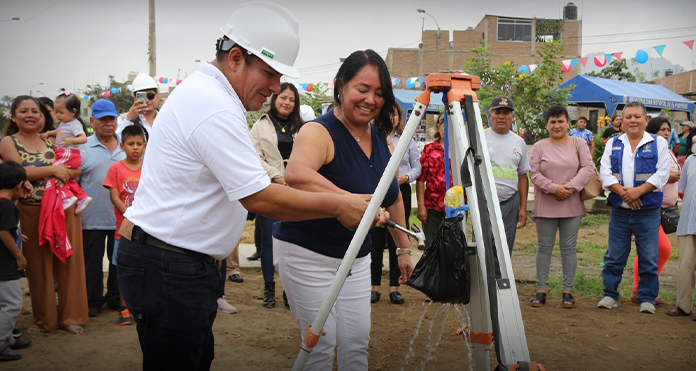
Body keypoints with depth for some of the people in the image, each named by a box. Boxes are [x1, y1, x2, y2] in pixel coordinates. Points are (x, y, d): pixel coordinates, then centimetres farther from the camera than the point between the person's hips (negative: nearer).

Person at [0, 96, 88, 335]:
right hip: (32, 213, -2)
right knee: (39, 265, 6)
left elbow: (76, 169, 6)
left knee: (68, 261, 4)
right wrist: (53, 170, -15)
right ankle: (44, 319, 20)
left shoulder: (52, 142, 13)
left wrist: (65, 175, -15)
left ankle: (71, 316, 16)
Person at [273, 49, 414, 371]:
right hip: (307, 254, -7)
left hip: (356, 255, 7)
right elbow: (295, 174, -43)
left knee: (357, 342, 9)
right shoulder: (319, 132, -20)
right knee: (321, 344, 1)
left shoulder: (382, 139, 4)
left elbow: (393, 199, 15)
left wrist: (404, 249, 15)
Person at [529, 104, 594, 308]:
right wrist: (554, 188, -15)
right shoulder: (539, 147, 4)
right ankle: (541, 288, 15)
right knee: (544, 247, 6)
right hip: (545, 205, 0)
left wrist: (570, 187, -15)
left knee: (568, 247, 6)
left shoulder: (579, 144, 6)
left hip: (572, 206, 0)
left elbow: (588, 168, -3)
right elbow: (534, 173, -3)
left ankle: (568, 290, 15)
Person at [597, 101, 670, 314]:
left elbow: (662, 174, -5)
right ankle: (610, 295, 18)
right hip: (619, 211, 2)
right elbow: (605, 173, 1)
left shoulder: (658, 143, 5)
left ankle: (647, 299, 14)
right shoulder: (613, 144, 11)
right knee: (614, 256, 7)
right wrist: (623, 192, -14)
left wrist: (638, 191, -17)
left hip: (648, 211, -2)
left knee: (648, 258, 2)